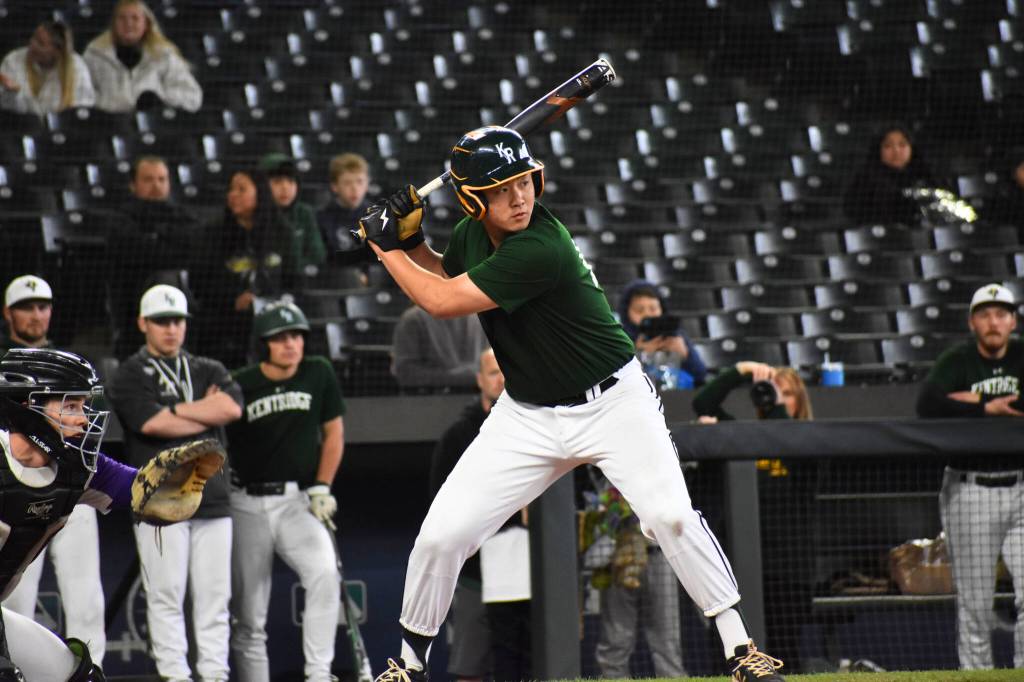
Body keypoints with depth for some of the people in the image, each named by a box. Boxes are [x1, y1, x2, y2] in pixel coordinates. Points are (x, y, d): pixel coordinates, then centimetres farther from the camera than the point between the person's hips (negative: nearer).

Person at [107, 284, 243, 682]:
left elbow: (232, 407, -2)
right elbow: (152, 424, -12)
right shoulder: (129, 376, 5)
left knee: (215, 593, 1)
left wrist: (176, 410, -3)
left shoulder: (209, 372, 18)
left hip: (212, 498, 4)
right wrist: (206, 411, -2)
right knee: (166, 593, -7)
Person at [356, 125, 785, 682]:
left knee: (671, 516, -23)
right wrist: (408, 239, -1)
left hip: (611, 403, -6)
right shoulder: (474, 232, -3)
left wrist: (384, 246, -11)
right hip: (528, 417, 6)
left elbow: (443, 302, -24)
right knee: (441, 534, -3)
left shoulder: (541, 250, -28)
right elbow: (444, 274, 20)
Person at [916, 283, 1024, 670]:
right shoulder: (957, 362, -2)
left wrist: (975, 401, -13)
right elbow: (927, 404, -19)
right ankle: (976, 675, 9)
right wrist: (988, 408, -19)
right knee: (974, 602, 2)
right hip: (970, 494, -2)